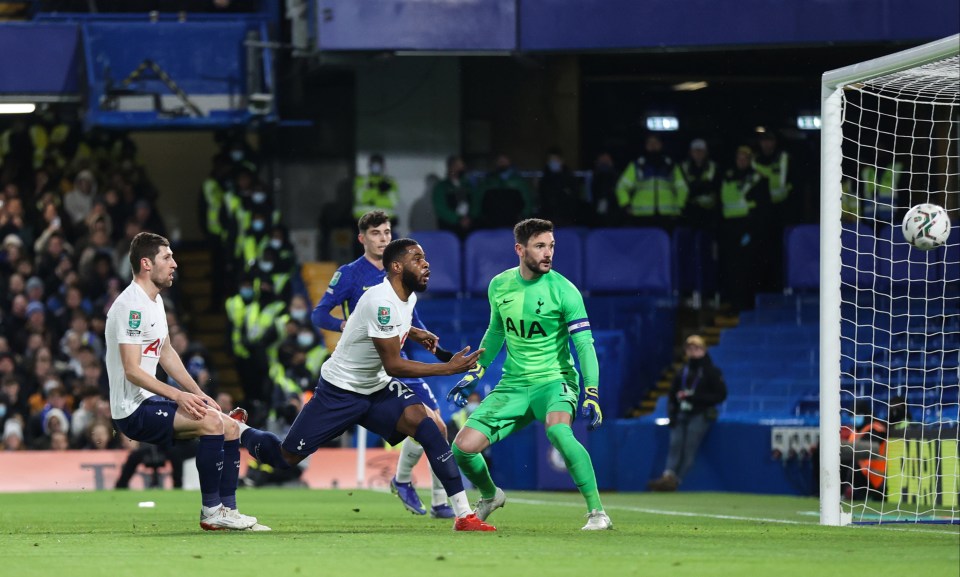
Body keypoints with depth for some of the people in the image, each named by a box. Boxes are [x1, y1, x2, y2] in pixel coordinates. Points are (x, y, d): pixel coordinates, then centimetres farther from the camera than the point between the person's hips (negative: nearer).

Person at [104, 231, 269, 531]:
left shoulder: (155, 301, 14)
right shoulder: (131, 305, -18)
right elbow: (132, 371, -23)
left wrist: (198, 393, 12)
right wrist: (178, 395, -27)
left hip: (151, 400, 10)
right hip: (132, 409, -10)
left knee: (230, 427, 6)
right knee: (211, 422, -25)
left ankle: (227, 510, 5)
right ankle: (211, 511, -17)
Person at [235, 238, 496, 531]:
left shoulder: (408, 296, 1)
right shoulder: (382, 302, -27)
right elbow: (393, 365, -28)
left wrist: (413, 332, 11)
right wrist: (448, 368, -29)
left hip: (377, 387, 7)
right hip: (340, 390, -7)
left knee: (424, 424, -20)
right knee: (286, 457, 2)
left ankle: (464, 515, -23)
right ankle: (239, 431, 36)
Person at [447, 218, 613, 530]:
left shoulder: (563, 290, -13)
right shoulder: (499, 286, 2)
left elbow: (585, 344, -15)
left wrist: (591, 394, -25)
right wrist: (474, 373, 18)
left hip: (554, 380, -5)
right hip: (513, 385, 5)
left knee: (558, 430, -37)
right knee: (463, 447, -5)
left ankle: (597, 512, -29)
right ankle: (490, 496, 30)